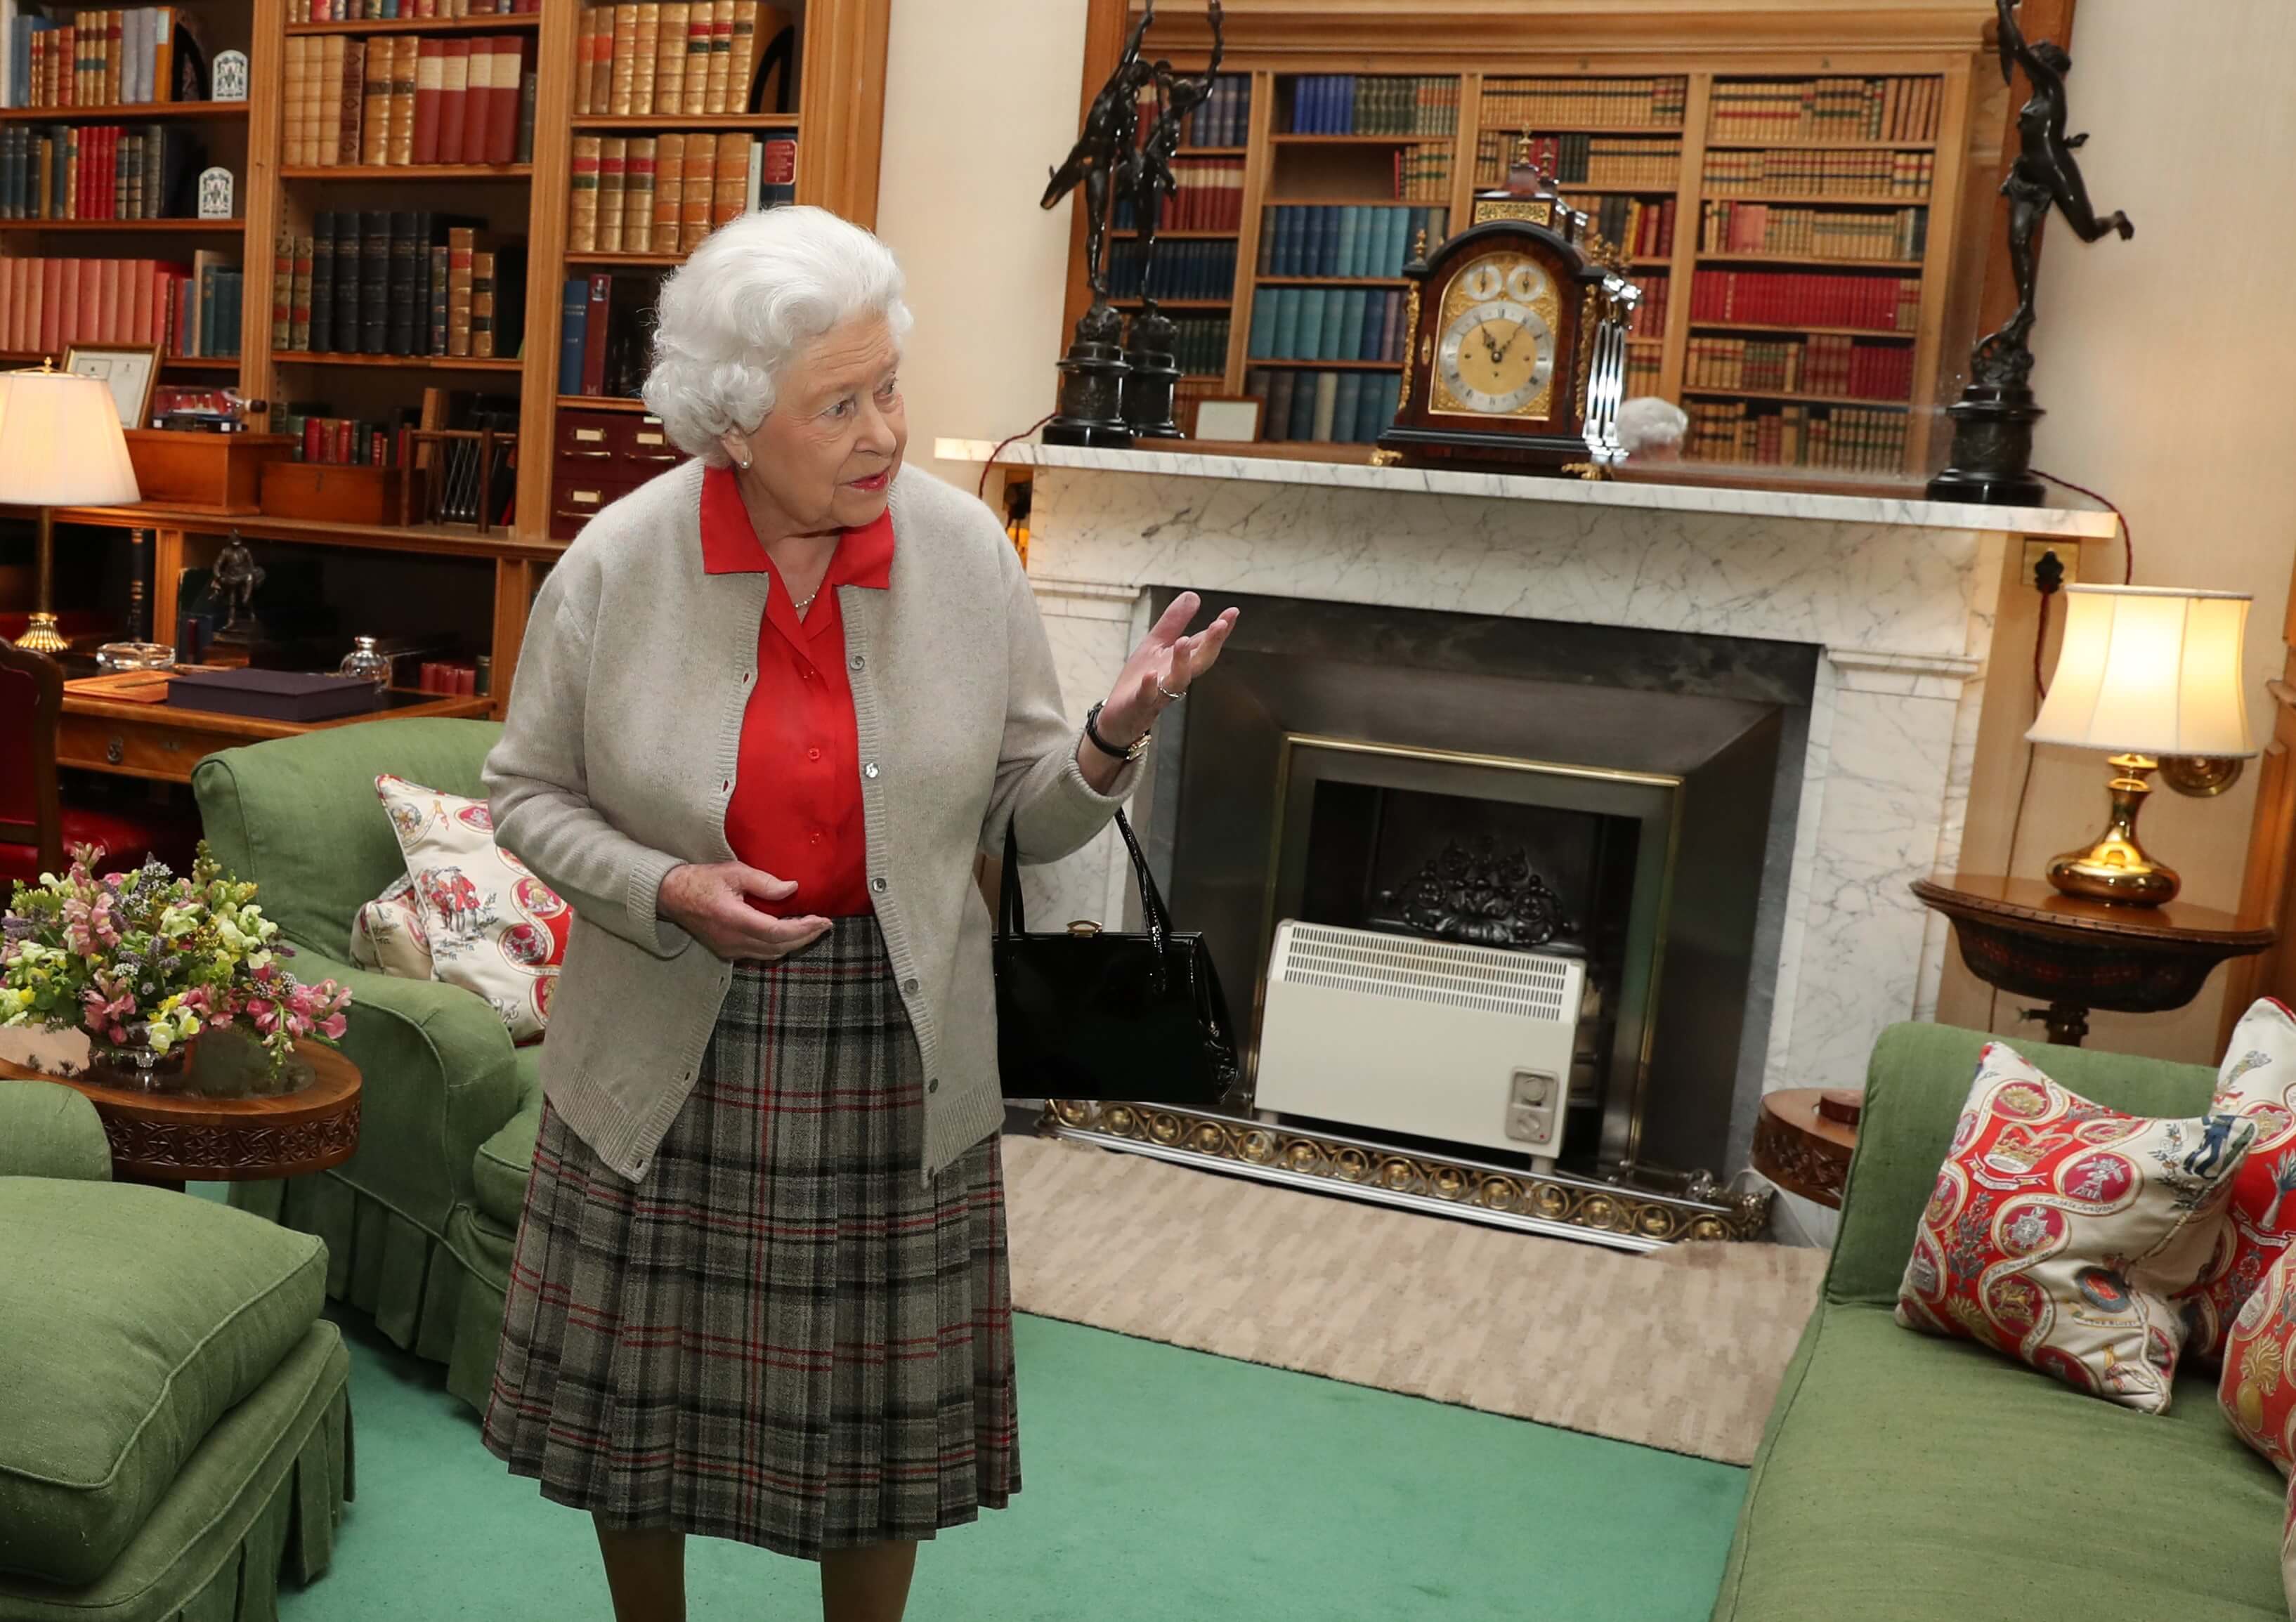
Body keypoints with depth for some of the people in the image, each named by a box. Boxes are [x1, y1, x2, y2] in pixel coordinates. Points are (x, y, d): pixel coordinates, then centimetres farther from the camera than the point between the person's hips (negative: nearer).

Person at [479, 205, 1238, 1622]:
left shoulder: (969, 552, -7)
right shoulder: (616, 564, -9)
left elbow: (1025, 817, -1)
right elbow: (528, 795, 1)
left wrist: (1115, 736, -22)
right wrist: (666, 893, -16)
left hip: (895, 1051, 1)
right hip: (671, 1055, 0)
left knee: (881, 1406, 13)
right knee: (646, 1395, 16)